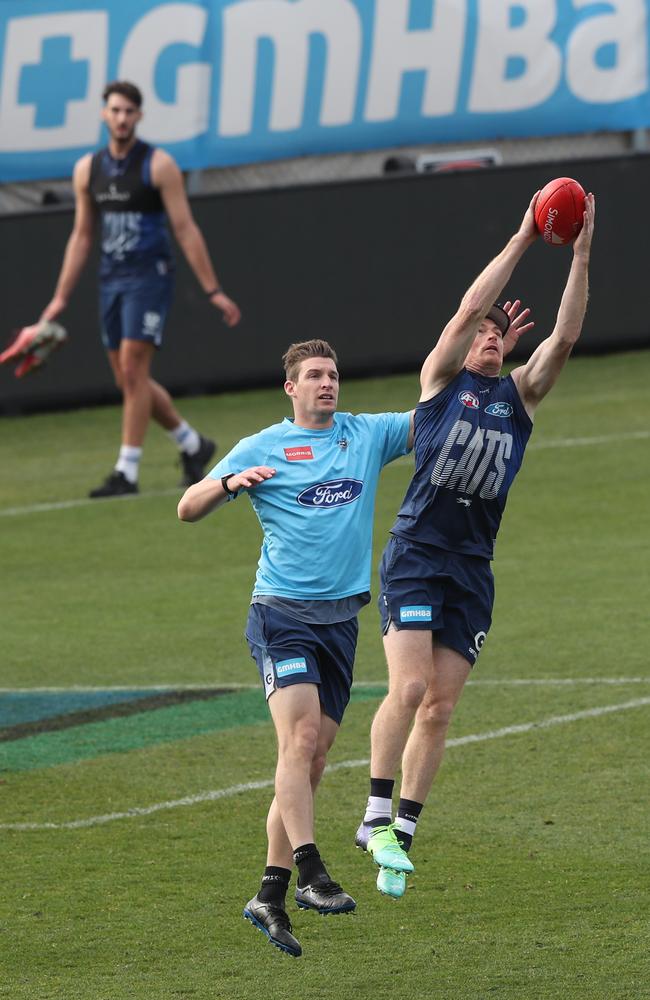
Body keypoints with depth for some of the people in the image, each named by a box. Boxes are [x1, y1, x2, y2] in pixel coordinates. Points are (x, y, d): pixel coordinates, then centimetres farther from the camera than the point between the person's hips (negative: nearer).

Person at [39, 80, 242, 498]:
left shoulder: (158, 165, -7)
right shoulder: (88, 169, 9)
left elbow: (185, 229, -8)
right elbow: (82, 236, 16)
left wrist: (213, 290, -11)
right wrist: (61, 297, 13)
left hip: (149, 277, -6)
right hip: (112, 281, 6)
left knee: (133, 371, -13)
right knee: (129, 381, 8)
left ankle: (127, 472, -10)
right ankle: (193, 444, 27)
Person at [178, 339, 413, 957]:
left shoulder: (368, 435, 13)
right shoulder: (262, 448, 3)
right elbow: (188, 510, 1)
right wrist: (230, 483, -19)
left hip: (341, 618, 4)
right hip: (281, 611, -4)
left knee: (312, 760, 4)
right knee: (300, 734, -22)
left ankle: (270, 895, 10)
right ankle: (311, 872, -27)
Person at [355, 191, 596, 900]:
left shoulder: (521, 393, 14)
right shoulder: (442, 378, 5)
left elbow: (565, 336, -1)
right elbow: (467, 310, -9)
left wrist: (581, 257, -10)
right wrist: (521, 242, -12)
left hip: (473, 567, 4)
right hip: (416, 550, -4)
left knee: (440, 708, 2)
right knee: (409, 687, -17)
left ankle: (402, 833, 9)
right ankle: (376, 818, -7)